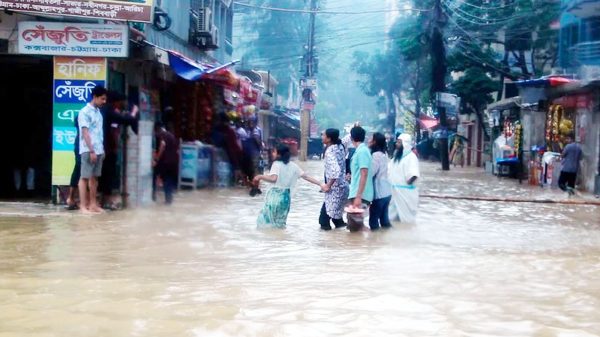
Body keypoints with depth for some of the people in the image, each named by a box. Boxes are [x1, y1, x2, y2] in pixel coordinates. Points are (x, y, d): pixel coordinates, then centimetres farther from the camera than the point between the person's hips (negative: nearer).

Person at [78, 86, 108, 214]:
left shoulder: (99, 112, 14)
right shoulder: (85, 112, -9)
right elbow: (85, 132, -14)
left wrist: (102, 149, 14)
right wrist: (91, 150, -18)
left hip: (99, 150, 7)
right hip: (88, 150, -7)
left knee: (94, 177, 9)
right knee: (85, 177, -3)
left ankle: (93, 204, 14)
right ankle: (84, 206, -2)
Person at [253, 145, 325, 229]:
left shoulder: (277, 164, -9)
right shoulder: (293, 166, 8)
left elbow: (273, 178, -25)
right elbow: (306, 177, 7)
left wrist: (260, 177, -14)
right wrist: (320, 184, 9)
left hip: (275, 195, -6)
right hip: (286, 196, 6)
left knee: (267, 222, 2)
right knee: (280, 223, 16)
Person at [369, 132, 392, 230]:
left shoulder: (376, 155, -15)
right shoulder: (384, 154, 11)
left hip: (379, 193, -8)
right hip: (386, 192, 8)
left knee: (374, 220, 0)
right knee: (384, 218, 13)